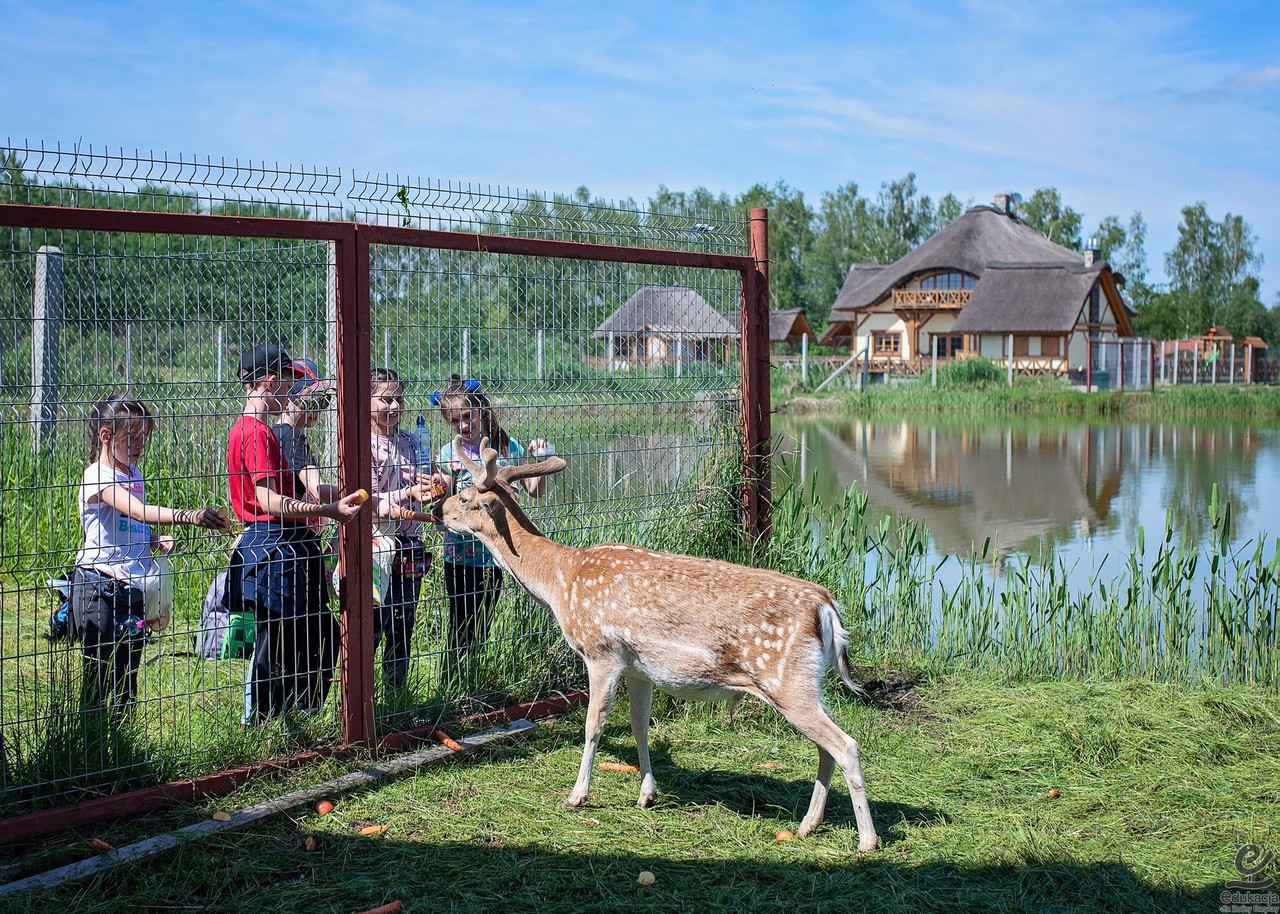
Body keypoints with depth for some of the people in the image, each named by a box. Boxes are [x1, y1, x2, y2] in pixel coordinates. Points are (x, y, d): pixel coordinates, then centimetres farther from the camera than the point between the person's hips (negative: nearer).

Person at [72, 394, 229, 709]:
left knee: (127, 680, 10)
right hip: (100, 591, -8)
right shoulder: (97, 477, -14)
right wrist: (189, 515, -42)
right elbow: (139, 512, -31)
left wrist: (157, 541, 3)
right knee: (101, 681, -5)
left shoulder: (134, 475, 13)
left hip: (132, 588, 8)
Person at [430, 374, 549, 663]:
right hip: (460, 555, -1)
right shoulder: (450, 453, -4)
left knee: (483, 627, 11)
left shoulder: (507, 447, 0)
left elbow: (535, 491, 6)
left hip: (494, 553, 1)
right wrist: (440, 490, -26)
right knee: (462, 625, 2)